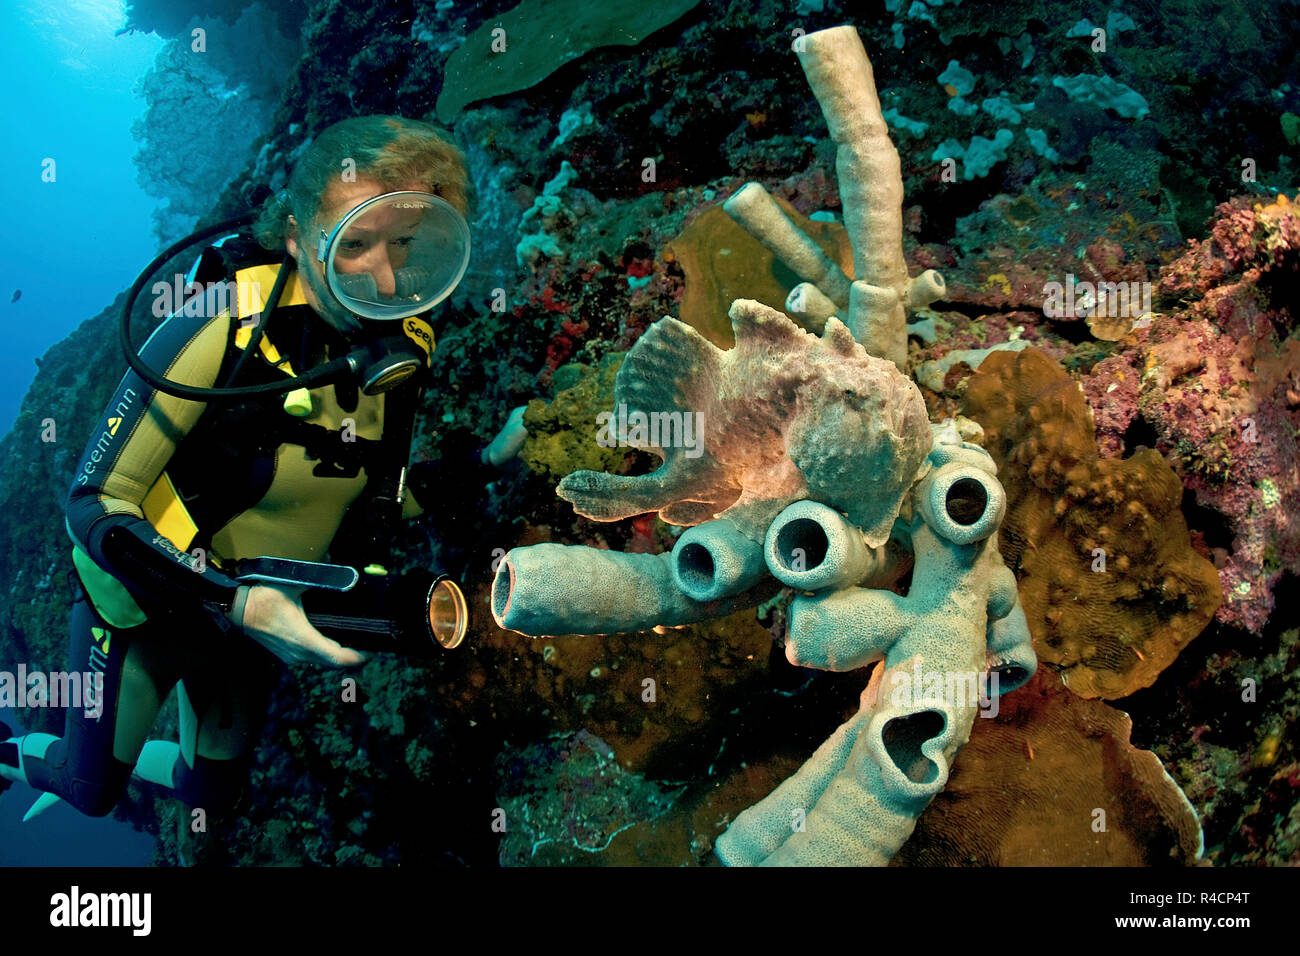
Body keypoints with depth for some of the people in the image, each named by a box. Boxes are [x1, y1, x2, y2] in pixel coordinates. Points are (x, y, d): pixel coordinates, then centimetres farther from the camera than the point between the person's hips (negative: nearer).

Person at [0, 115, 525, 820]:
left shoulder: (403, 350, -13)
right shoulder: (228, 327, -31)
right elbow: (94, 505, -29)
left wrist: (489, 459, -12)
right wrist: (231, 602, -39)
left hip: (258, 619, 5)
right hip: (148, 601, -5)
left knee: (214, 791, 23)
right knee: (90, 792, 15)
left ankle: (128, 759, 53)